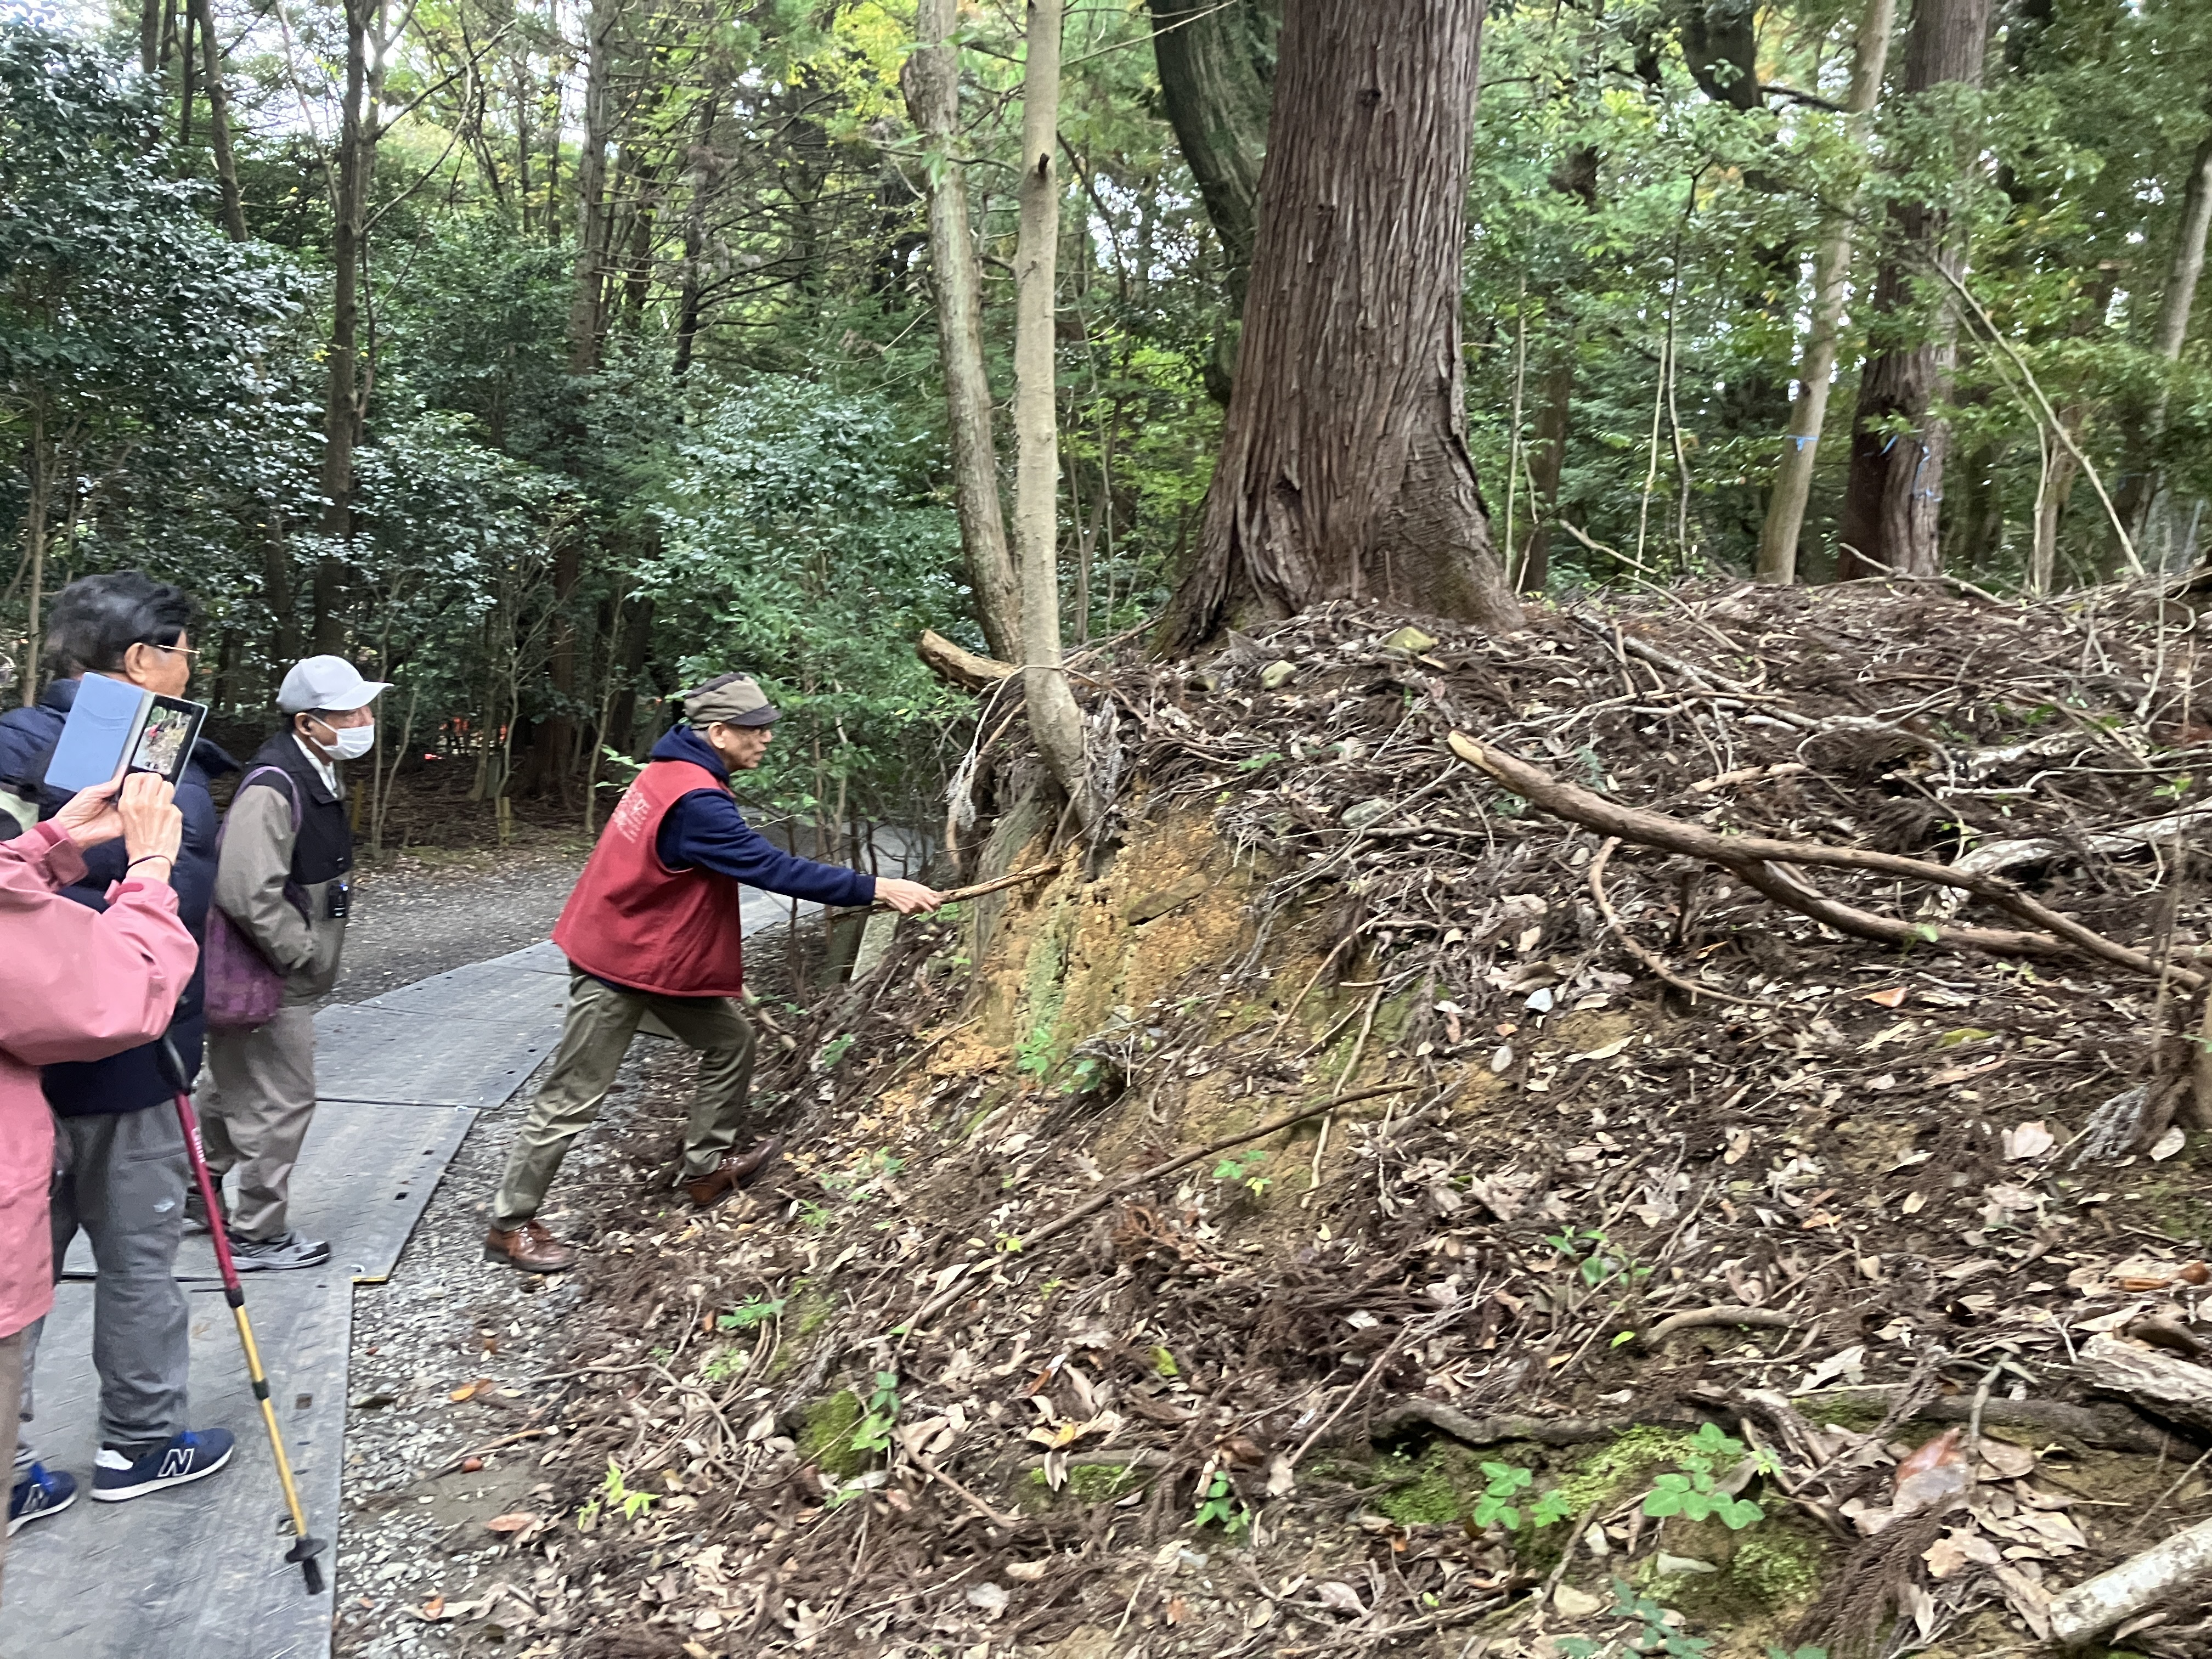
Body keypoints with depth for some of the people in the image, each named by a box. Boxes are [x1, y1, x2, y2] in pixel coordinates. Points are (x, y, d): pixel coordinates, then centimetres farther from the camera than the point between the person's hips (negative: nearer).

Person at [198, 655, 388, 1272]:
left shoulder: (320, 775, 8)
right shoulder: (274, 787, -25)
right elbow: (246, 892, -32)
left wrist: (317, 951, 16)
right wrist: (305, 957, -21)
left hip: (280, 978, 10)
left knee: (240, 1092, 24)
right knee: (282, 1104, 1)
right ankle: (259, 1236, 16)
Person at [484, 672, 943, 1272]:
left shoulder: (677, 771, 3)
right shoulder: (695, 800, -28)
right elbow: (772, 867, -31)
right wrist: (876, 888, -30)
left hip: (665, 954, 10)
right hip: (619, 964, -10)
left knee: (731, 1042, 14)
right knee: (574, 1097, 0)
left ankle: (708, 1167, 27)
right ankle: (510, 1226, 13)